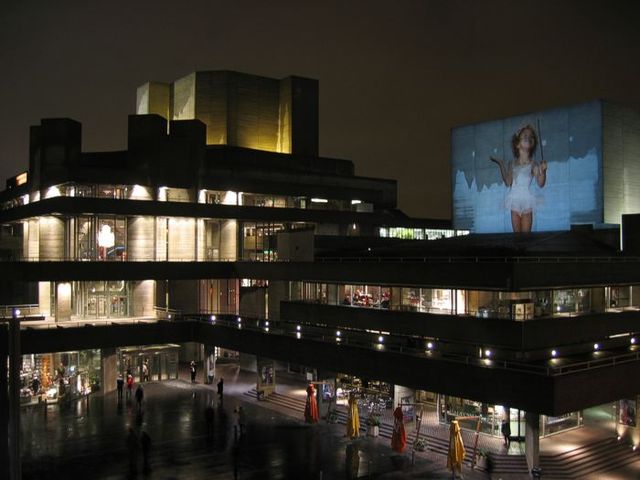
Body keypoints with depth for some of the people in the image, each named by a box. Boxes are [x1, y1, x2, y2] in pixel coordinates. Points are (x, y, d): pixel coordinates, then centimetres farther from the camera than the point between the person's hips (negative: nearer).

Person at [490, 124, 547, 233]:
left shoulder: (533, 164, -2)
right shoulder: (512, 163, 8)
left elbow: (541, 183, -7)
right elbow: (508, 182, 2)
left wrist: (543, 170, -24)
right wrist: (502, 166, 2)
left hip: (526, 201, -3)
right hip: (515, 200, 3)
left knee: (526, 233, -3)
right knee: (516, 232, 7)